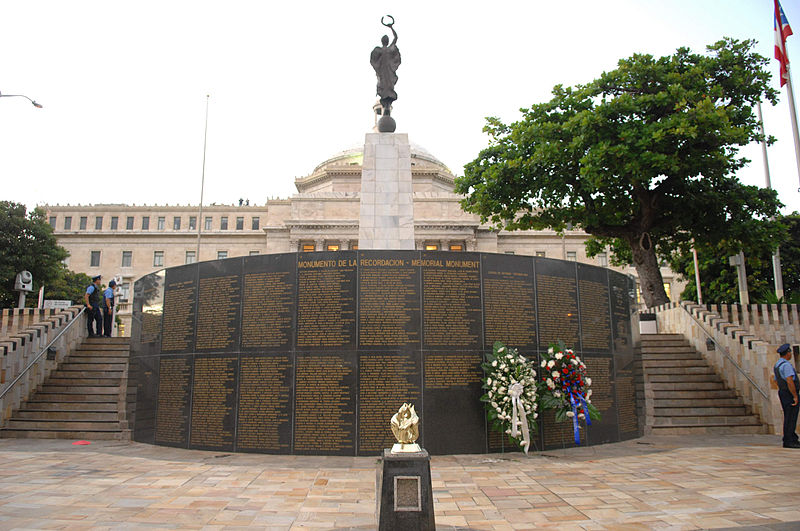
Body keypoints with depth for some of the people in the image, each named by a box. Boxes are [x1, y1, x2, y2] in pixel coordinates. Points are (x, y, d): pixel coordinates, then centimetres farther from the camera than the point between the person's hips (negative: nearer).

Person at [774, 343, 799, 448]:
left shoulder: (777, 365, 14)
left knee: (789, 417, 16)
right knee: (791, 417, -6)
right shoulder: (786, 365, -17)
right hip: (790, 394, -10)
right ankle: (788, 441, -4)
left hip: (782, 393, 10)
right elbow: (789, 381, -25)